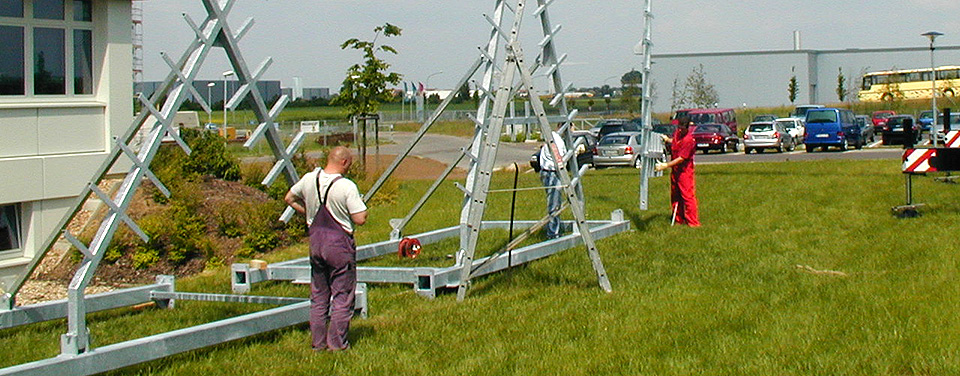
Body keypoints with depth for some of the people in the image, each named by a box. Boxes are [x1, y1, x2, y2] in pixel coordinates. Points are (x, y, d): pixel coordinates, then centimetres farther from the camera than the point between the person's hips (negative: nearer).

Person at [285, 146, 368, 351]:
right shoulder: (347, 187, -18)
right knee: (342, 296, 5)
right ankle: (337, 343, 7)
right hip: (340, 244, -6)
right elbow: (360, 219, -18)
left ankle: (318, 342, 20)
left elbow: (289, 199, 15)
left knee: (318, 296, 15)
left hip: (316, 240, 6)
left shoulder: (309, 179, 0)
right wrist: (361, 207, 2)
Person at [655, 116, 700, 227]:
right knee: (675, 196, 14)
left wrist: (666, 166, -27)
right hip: (675, 169, 8)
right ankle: (679, 219, 24)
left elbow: (681, 158, -24)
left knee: (688, 196, -9)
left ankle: (693, 222, -5)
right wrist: (667, 139, 7)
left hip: (685, 171, -8)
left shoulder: (689, 140, -22)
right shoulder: (676, 132, 3)